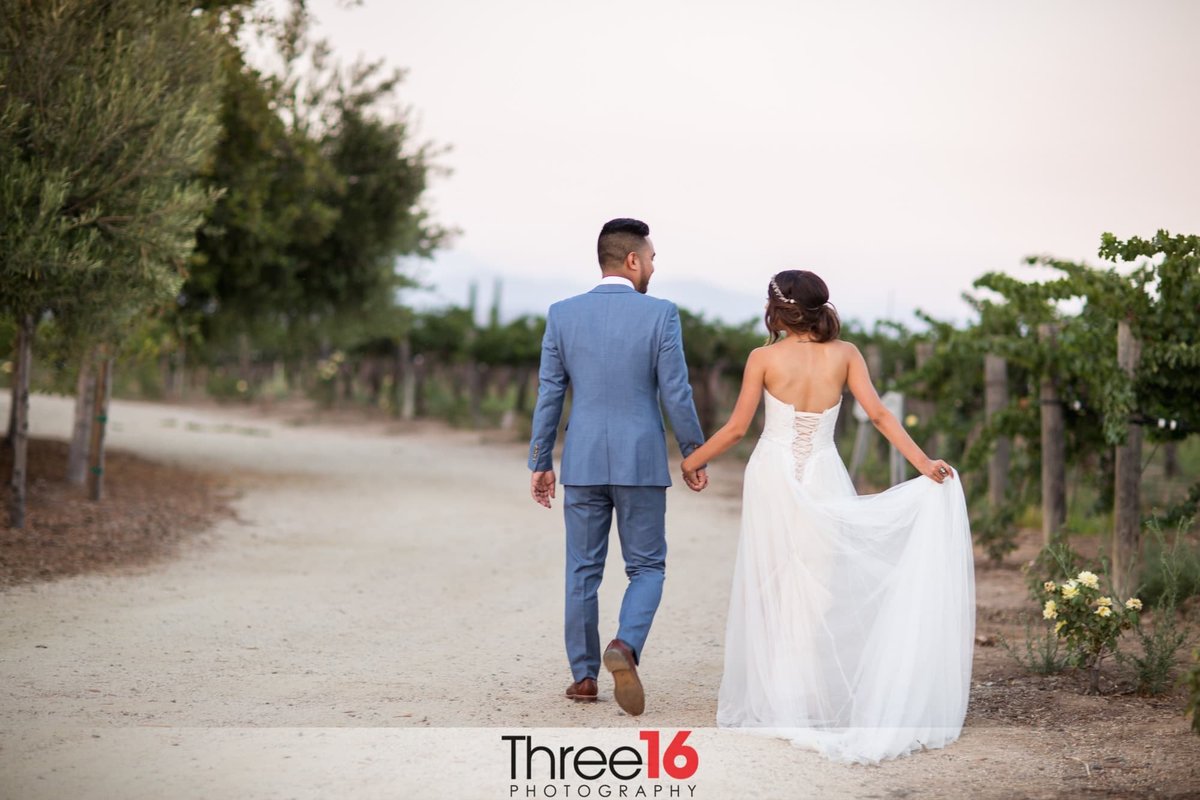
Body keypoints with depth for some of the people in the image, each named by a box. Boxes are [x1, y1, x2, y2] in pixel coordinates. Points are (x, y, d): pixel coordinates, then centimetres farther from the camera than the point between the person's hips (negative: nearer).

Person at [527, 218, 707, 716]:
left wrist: (540, 463, 9)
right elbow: (675, 394, -7)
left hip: (582, 463, 2)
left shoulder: (563, 314, 1)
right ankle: (625, 646, -16)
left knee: (582, 571, 11)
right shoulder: (660, 314, -6)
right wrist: (694, 455, 5)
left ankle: (584, 675, 14)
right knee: (647, 568, 9)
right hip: (641, 462, -2)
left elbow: (548, 395, 2)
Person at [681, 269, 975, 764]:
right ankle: (821, 701, 12)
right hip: (823, 479, 2)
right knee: (822, 589, 9)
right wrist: (924, 463, -4)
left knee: (772, 586, 7)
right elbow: (878, 414, -6)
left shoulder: (764, 359, -7)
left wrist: (693, 461, 11)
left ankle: (771, 702, 10)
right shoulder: (844, 354, -1)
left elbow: (737, 428, -3)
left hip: (773, 478, -2)